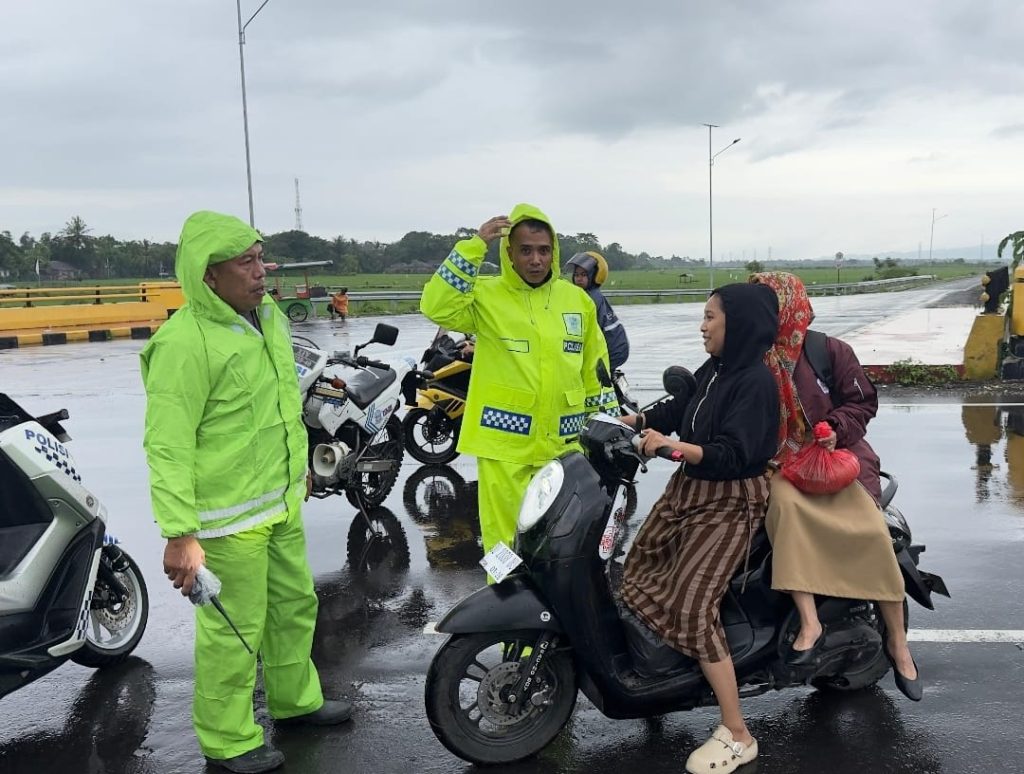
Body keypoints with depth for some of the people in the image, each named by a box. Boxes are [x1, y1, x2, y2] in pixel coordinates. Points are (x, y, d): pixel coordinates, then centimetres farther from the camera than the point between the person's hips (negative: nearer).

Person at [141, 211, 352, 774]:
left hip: (281, 502, 9)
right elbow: (167, 445, -23)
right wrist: (179, 534, -26)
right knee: (235, 629, 3)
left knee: (295, 603, 22)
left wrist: (298, 464, 25)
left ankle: (295, 700, 44)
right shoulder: (185, 342, -22)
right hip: (228, 516, -9)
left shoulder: (268, 315, 5)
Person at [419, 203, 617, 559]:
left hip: (563, 442, 4)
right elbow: (436, 306, -23)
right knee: (505, 536, 2)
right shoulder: (486, 294, -3)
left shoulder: (577, 299, 8)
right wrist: (474, 246, -23)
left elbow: (596, 370, 14)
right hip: (504, 440, -3)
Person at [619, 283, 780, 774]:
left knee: (692, 606, -17)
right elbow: (679, 410, 22)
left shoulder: (756, 382, -18)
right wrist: (634, 421, 12)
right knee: (635, 575, 9)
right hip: (688, 488, 9)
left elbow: (731, 453, -28)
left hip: (730, 503, -9)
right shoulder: (714, 370, 7)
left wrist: (672, 445, -36)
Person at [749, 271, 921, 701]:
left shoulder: (830, 352, -2)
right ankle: (809, 624, -34)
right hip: (777, 463, 1)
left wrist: (836, 427, -16)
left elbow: (864, 401, 1)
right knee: (783, 502, -36)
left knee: (871, 530, -24)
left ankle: (897, 641, -4)